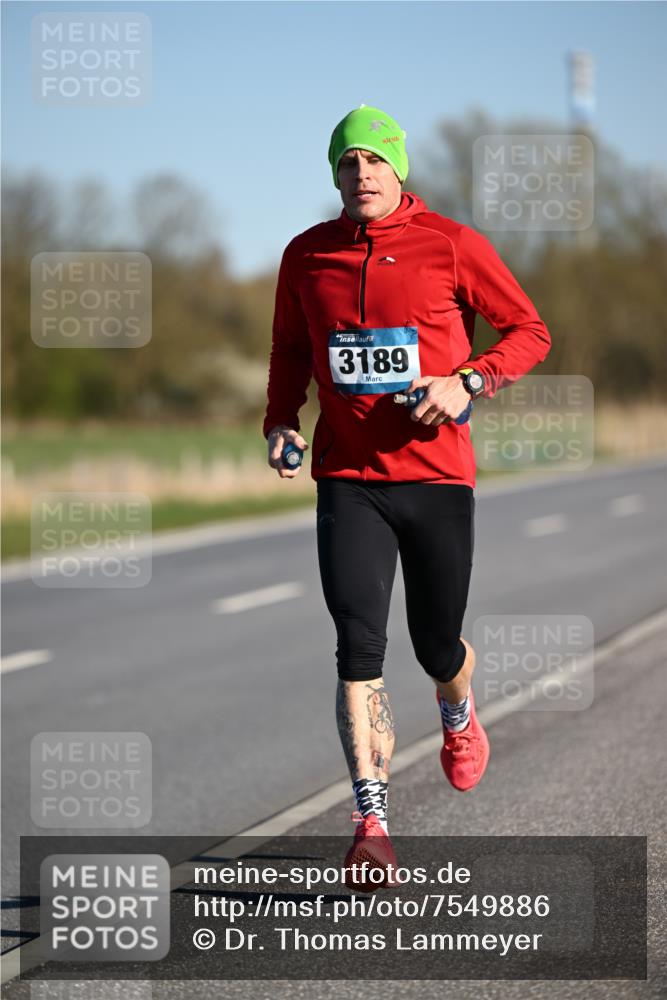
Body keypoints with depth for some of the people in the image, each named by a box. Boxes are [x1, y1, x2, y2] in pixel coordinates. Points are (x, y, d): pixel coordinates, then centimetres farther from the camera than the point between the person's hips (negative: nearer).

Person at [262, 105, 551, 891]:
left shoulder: (452, 245, -4)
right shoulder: (306, 256, 5)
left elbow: (530, 332, 2)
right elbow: (290, 353, 20)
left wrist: (468, 383, -14)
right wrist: (280, 422, 2)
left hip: (436, 476, -1)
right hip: (347, 480, 1)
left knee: (436, 647, 9)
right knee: (359, 646, -13)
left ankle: (458, 716, 47)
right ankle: (372, 824, -12)